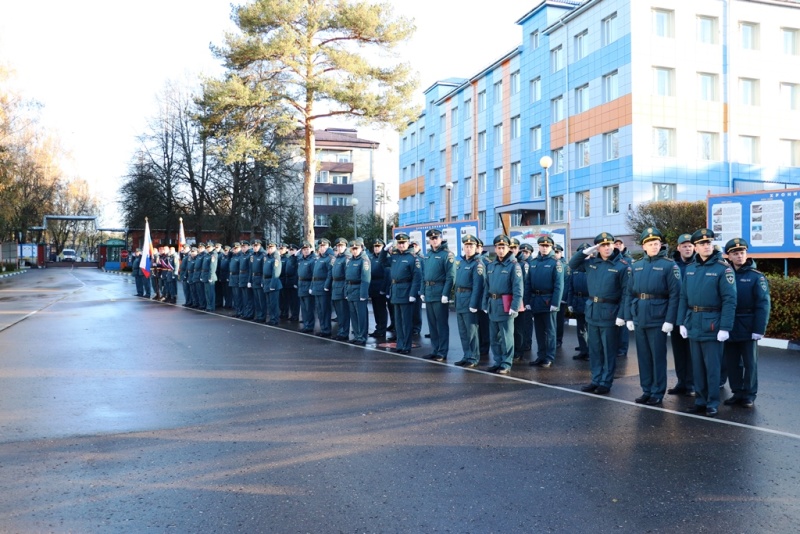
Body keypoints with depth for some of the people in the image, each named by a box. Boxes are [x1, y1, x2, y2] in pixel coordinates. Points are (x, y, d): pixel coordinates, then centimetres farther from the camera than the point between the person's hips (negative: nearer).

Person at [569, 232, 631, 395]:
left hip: (609, 313, -5)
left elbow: (626, 292, -11)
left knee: (608, 350, 5)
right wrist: (586, 251, 0)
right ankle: (596, 380, 23)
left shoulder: (622, 265, -9)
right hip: (592, 311, 5)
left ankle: (606, 382, 14)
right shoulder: (591, 262, 6)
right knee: (594, 349, 13)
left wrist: (622, 315, -17)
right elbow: (572, 265, 14)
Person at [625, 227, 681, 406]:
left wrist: (669, 320, -15)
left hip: (657, 320, -5)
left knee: (658, 357, 3)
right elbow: (630, 293, 11)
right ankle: (646, 390, 22)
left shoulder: (669, 265, -4)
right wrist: (629, 317, 6)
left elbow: (675, 295, -9)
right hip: (639, 319, 5)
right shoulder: (636, 266, 10)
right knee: (643, 356, 11)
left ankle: (657, 393, 13)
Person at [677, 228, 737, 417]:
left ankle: (713, 404, 13)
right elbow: (684, 297, 11)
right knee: (697, 366, 12)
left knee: (712, 366, 2)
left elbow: (729, 300, -11)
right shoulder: (690, 269, 9)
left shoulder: (723, 268, -7)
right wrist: (682, 322, 5)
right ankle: (700, 401, 22)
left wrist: (725, 328, -16)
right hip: (693, 324, 5)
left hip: (712, 324, -5)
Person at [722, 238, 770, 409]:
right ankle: (737, 393, 21)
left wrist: (759, 330, -15)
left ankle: (749, 395, 17)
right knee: (731, 363, 9)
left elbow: (763, 305, -9)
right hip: (729, 328, 3)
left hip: (748, 328, -3)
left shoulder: (756, 277, -3)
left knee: (750, 363, 6)